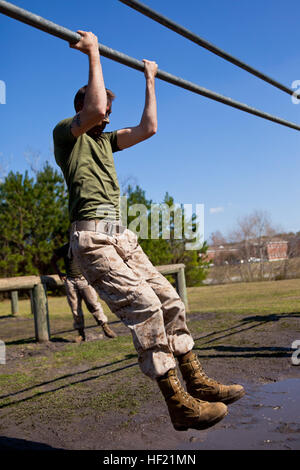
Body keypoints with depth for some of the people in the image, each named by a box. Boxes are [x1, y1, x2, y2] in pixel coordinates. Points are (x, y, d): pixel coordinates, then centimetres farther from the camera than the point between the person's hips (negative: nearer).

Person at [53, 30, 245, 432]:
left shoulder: (105, 140, 28)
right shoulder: (65, 132, 5)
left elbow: (148, 128, 25)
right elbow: (94, 107, -16)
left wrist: (150, 81, 31)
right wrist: (93, 53, -6)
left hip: (121, 235, 9)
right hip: (92, 236, -9)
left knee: (169, 300, 2)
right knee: (143, 305, -21)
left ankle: (195, 381, 9)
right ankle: (177, 403, -18)